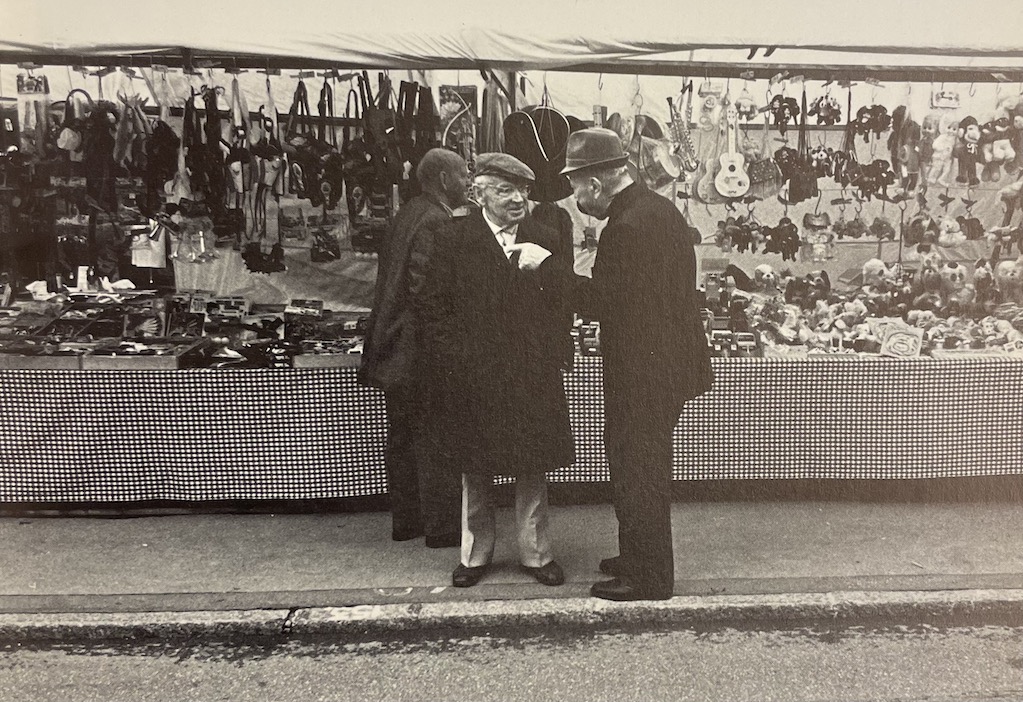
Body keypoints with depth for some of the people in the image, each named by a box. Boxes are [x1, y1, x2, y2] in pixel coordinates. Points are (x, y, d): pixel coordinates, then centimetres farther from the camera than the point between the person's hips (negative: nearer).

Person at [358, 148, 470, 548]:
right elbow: (425, 289, -22)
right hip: (424, 349, -9)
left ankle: (405, 519, 26)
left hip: (396, 347, 10)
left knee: (403, 436, 15)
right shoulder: (435, 221, -17)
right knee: (434, 438, 1)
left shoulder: (408, 214, 12)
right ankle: (442, 525, 11)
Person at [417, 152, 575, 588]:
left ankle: (535, 552, 25)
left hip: (534, 376, 2)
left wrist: (549, 354, -3)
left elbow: (563, 304, 9)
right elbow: (434, 308, -3)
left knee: (533, 468, 10)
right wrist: (457, 364, -9)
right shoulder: (452, 241, -2)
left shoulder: (546, 241, 6)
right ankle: (475, 553, 28)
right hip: (473, 378, -1)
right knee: (474, 471, 12)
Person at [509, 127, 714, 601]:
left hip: (642, 374, -10)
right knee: (646, 470, 21)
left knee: (636, 475, 3)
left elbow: (597, 302, -22)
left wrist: (544, 264, -16)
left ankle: (648, 579, 17)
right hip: (669, 362, 10)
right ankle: (641, 558, 36)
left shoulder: (626, 228, -23)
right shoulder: (660, 208, 8)